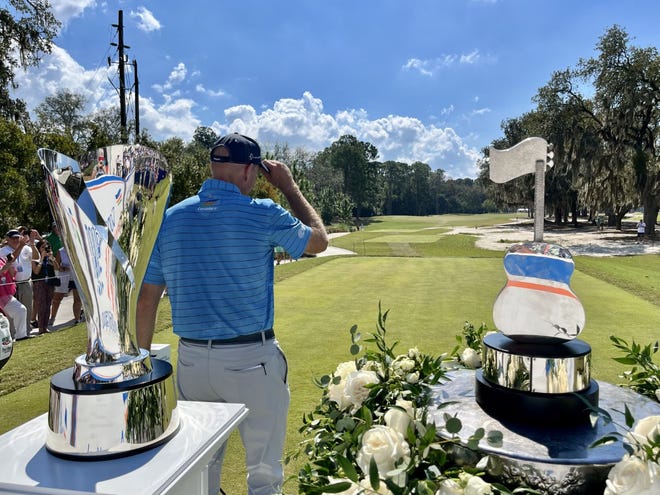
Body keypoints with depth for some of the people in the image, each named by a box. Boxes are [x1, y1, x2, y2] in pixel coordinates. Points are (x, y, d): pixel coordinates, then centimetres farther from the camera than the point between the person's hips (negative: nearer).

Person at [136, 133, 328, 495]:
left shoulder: (169, 219, 0)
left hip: (192, 360, 5)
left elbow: (146, 300, 3)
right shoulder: (262, 214, -12)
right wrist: (289, 186, 12)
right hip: (252, 361, -4)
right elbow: (318, 241, 5)